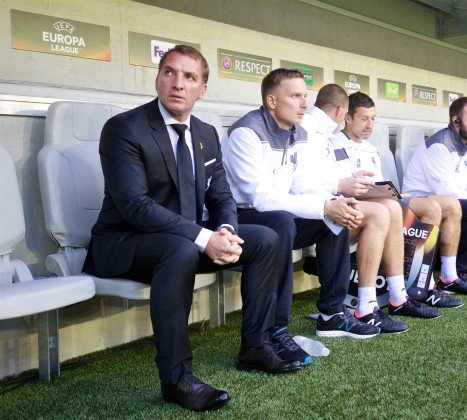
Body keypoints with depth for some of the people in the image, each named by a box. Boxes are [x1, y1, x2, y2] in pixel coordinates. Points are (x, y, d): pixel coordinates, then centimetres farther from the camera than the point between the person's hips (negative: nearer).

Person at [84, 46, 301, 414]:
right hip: (124, 244, -7)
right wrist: (203, 238, -31)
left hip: (186, 241, 7)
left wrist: (225, 231, -16)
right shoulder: (123, 129, -14)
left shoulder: (207, 134, 8)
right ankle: (176, 377, -27)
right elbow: (134, 205, -24)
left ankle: (255, 347, 5)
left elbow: (222, 197, 9)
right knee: (181, 249, -38)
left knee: (265, 239, -4)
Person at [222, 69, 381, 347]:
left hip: (278, 219, 9)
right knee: (282, 221, -37)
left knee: (338, 219, 2)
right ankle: (276, 331, -30)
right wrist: (325, 207, -28)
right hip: (239, 218, -9)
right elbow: (260, 197, -27)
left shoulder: (298, 134, 8)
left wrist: (336, 204, -15)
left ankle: (332, 314, 7)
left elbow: (302, 185, 7)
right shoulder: (247, 133, -19)